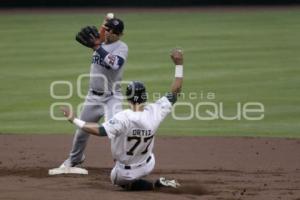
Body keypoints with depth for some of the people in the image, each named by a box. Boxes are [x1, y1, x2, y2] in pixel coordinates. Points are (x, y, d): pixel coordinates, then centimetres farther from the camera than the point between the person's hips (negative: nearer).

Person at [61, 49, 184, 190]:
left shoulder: (123, 118, -31)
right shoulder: (154, 113, -20)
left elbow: (99, 131, -40)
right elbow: (175, 92, -10)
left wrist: (74, 120, -36)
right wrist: (179, 64, -7)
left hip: (125, 173, -5)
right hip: (147, 167, 5)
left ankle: (156, 185, 4)